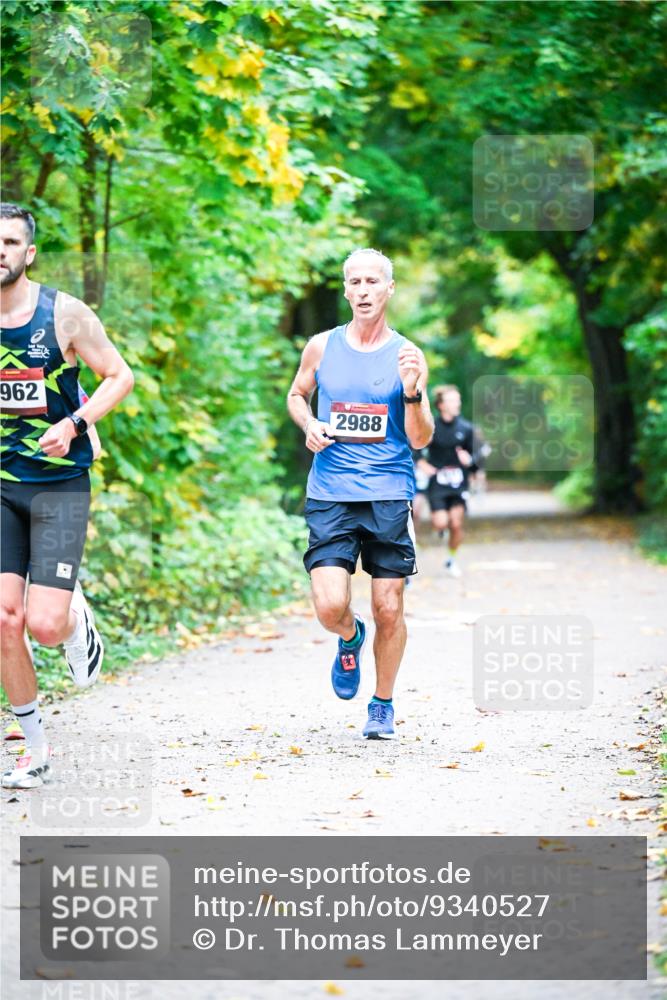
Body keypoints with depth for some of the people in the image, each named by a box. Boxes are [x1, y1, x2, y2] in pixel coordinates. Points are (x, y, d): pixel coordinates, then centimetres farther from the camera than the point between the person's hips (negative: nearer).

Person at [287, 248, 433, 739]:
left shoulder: (407, 355, 1)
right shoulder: (322, 347, 5)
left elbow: (421, 440, -1)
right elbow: (297, 394, 24)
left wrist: (412, 393, -19)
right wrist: (309, 425, 2)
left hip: (389, 497, 0)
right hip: (330, 496, 1)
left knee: (389, 608, 2)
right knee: (331, 606, -13)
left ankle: (383, 704, 23)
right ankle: (351, 639, 24)